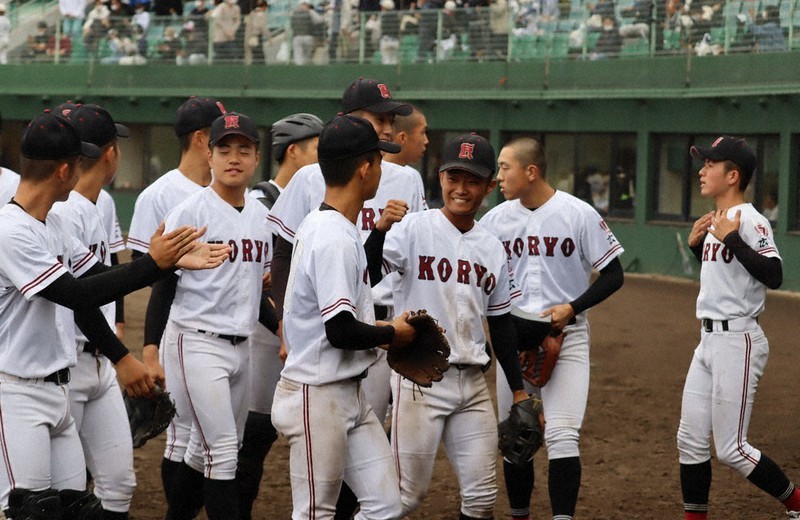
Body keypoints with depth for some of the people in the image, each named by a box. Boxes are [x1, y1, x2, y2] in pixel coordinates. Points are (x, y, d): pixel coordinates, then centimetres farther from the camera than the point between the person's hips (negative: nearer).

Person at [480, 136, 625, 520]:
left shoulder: (579, 214, -8)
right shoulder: (496, 219, 2)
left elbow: (613, 275, -2)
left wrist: (572, 308, -15)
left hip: (566, 334, -4)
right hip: (512, 336, 4)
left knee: (562, 436, -14)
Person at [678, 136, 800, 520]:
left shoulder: (749, 220, -14)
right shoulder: (717, 222, 13)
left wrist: (731, 239, -24)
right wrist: (696, 244, 11)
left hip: (737, 341, -9)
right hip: (709, 341, 9)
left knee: (731, 449, -5)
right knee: (690, 440, 9)